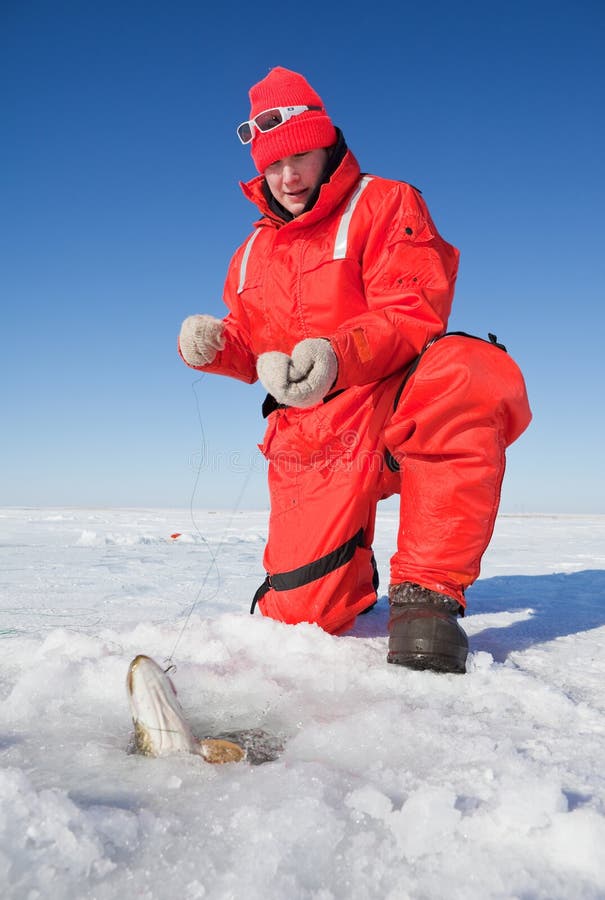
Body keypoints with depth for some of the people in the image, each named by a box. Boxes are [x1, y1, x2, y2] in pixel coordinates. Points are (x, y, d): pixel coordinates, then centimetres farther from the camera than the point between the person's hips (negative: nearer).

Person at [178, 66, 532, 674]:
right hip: (312, 437, 4)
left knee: (475, 373, -40)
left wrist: (337, 355, -30)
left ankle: (427, 590, -28)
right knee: (301, 613, -12)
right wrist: (214, 344, -3)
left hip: (397, 407, -3)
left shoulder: (385, 204, 3)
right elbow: (250, 349, 22)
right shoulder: (253, 254, 19)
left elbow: (414, 314, -10)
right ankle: (353, 577, 27)